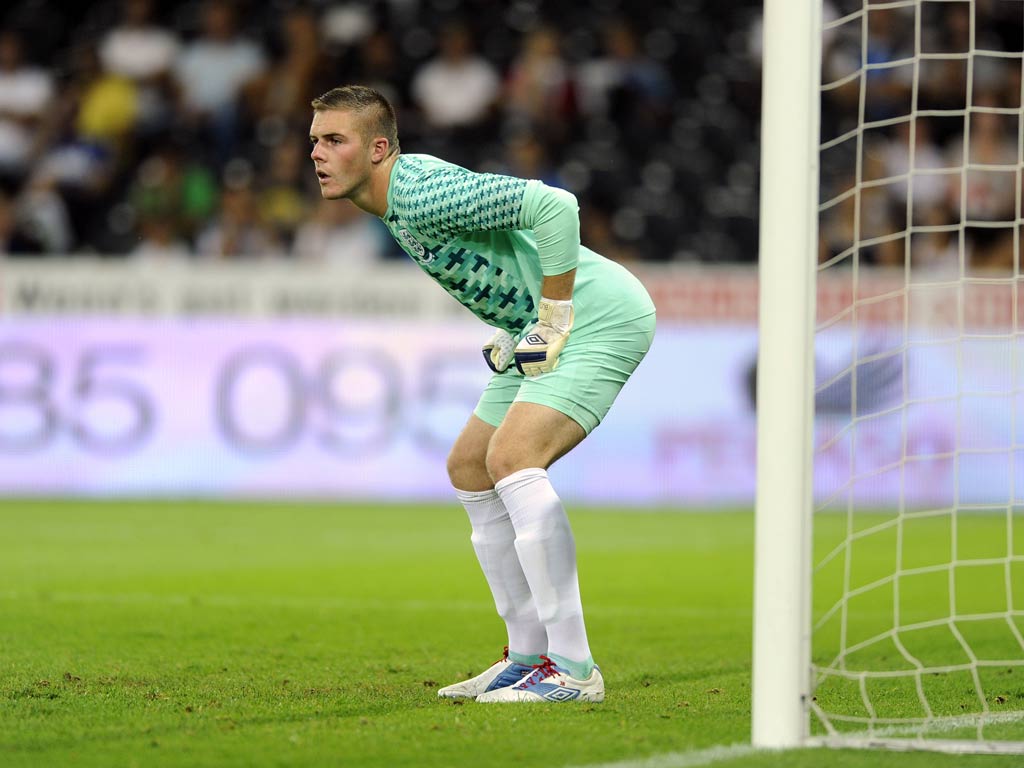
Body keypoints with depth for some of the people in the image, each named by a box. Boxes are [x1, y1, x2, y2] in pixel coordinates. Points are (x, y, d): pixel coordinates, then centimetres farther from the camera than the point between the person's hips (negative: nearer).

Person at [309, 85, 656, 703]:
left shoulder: (422, 193, -22)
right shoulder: (395, 199, 11)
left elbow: (553, 206, -30)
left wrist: (553, 321, -23)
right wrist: (510, 326, 15)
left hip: (602, 318, -11)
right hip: (542, 330, 11)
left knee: (511, 460, -24)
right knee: (469, 469, 13)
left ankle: (573, 669, -22)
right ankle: (529, 656, 17)